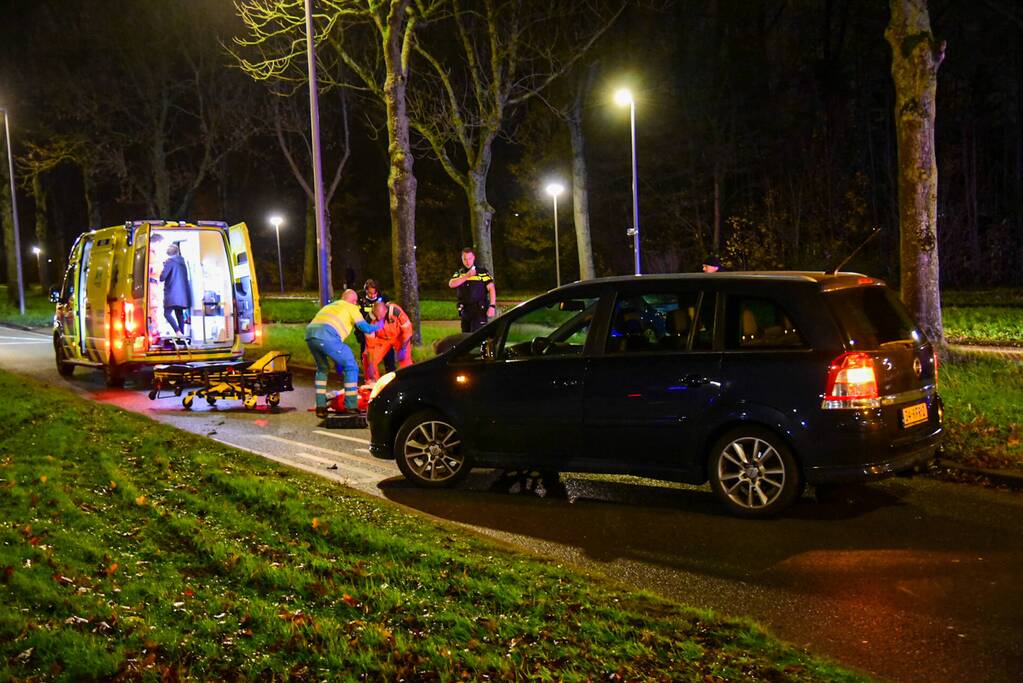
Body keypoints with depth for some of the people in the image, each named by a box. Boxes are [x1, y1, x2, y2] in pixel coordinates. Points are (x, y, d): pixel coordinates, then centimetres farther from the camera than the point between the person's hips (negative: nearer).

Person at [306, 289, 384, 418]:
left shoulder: (329, 306, 38)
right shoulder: (351, 308, 18)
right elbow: (366, 328, 8)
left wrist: (338, 362, 42)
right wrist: (379, 325, 32)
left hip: (309, 334, 7)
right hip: (327, 336, -6)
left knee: (323, 369, 29)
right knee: (351, 367, 9)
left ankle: (320, 407, 23)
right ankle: (351, 407, 5)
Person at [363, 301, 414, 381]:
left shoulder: (396, 311, -36)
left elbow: (407, 329, -23)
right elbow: (370, 344, -25)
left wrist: (403, 349, -23)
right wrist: (370, 365, -27)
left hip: (399, 336, -2)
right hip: (382, 339, 2)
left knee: (404, 358, -19)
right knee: (367, 358, -10)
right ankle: (372, 383, 8)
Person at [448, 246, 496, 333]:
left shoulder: (482, 272, -2)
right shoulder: (460, 273, 13)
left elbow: (491, 289, -9)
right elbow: (451, 284, -5)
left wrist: (492, 306, -20)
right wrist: (467, 276, -15)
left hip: (479, 311, -5)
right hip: (465, 312, 6)